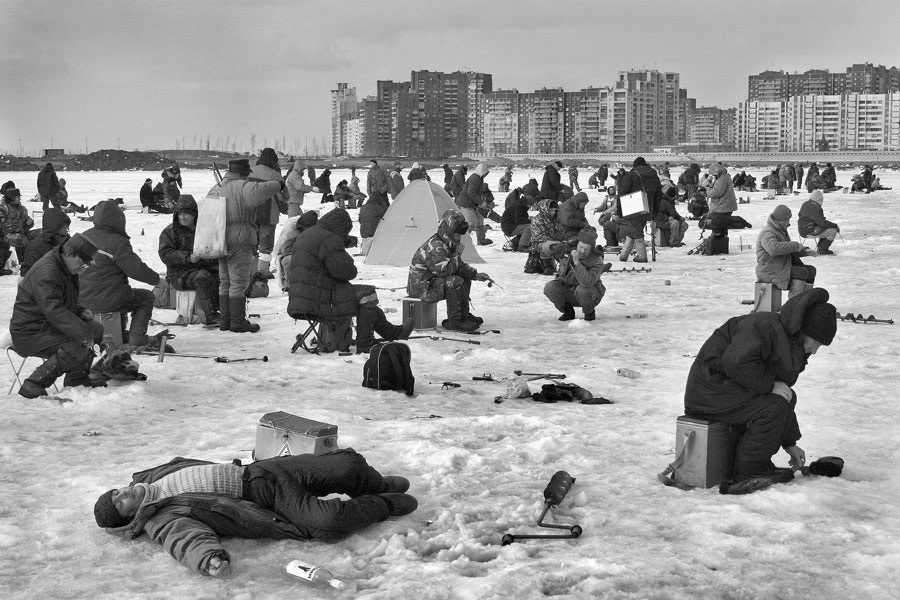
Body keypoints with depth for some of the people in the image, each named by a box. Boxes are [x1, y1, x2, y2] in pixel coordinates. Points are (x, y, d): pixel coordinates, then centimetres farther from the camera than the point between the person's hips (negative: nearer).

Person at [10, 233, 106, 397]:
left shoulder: (68, 271, 13)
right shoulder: (46, 273, -22)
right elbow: (54, 311, -31)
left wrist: (81, 311, 5)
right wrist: (84, 334, -33)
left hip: (49, 326, 10)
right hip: (31, 333, -10)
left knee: (96, 329, 0)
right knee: (79, 350, -28)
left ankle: (78, 381, 10)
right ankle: (33, 386, -20)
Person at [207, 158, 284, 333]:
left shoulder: (215, 189, 14)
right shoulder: (241, 187, -12)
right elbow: (259, 190, -30)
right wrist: (278, 185, -16)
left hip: (220, 240, 8)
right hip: (239, 241, -8)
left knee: (225, 282, 15)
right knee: (238, 282, -3)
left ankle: (224, 320, 19)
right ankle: (237, 322, 0)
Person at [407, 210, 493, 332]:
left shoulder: (449, 243, 10)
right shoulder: (435, 247, -24)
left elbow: (459, 266, 16)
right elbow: (445, 270, -31)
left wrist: (475, 274, 1)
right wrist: (457, 253, -18)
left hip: (432, 281, 11)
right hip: (422, 288, -11)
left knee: (466, 279, 13)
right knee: (455, 281, -29)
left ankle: (463, 315, 17)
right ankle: (453, 321, -21)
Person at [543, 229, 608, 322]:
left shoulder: (597, 261, -25)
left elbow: (587, 282, -42)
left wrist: (576, 263, -45)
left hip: (590, 295, -4)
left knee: (583, 289, -38)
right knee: (549, 288, -23)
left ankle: (589, 312, -5)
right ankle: (569, 312, 1)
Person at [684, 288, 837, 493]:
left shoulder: (790, 344, 15)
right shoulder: (764, 328, -19)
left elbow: (784, 396, 20)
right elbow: (737, 361, -35)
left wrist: (790, 443, 18)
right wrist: (769, 384, -25)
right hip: (711, 389, -11)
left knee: (788, 398, 11)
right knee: (772, 406, -23)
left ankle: (760, 467, 7)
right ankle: (744, 474, -14)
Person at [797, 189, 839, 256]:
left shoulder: (805, 204, 11)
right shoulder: (815, 208, -20)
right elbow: (822, 222, -22)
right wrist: (835, 225, -11)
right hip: (810, 232, -10)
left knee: (826, 229, 27)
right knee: (833, 231, -9)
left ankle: (819, 248, 22)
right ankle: (822, 250, -2)